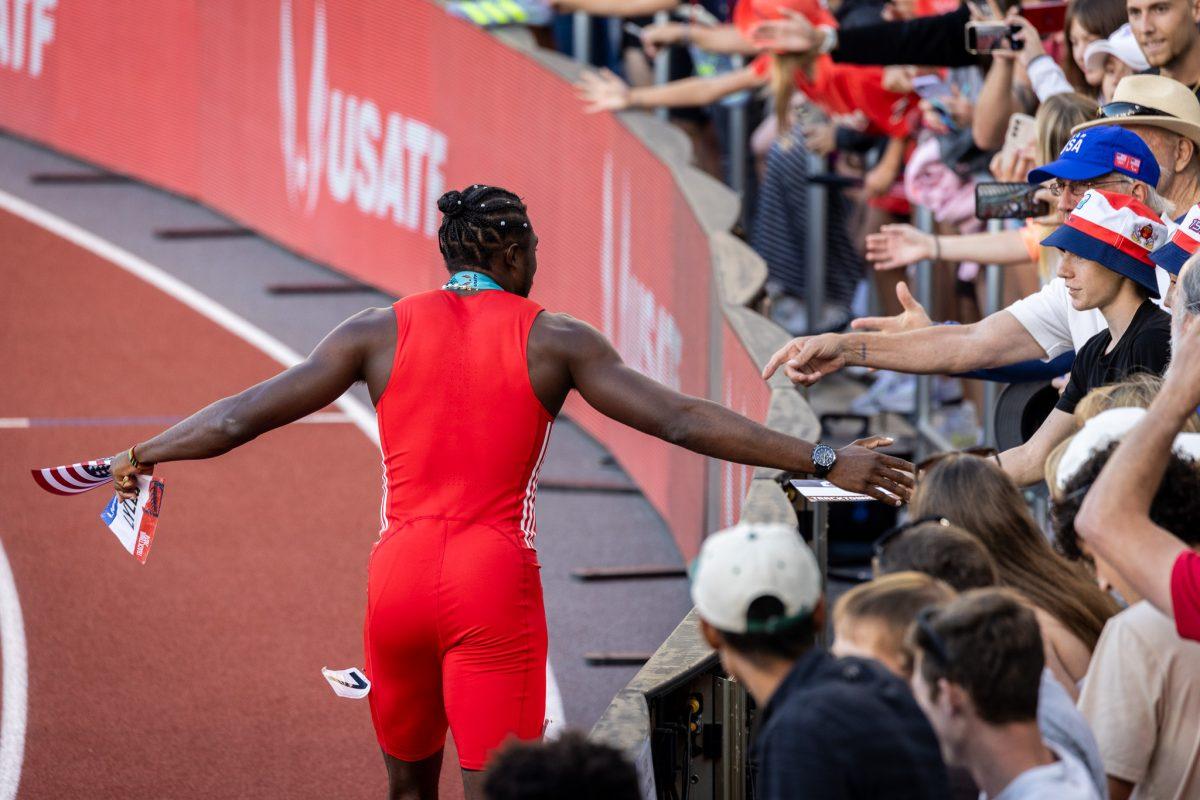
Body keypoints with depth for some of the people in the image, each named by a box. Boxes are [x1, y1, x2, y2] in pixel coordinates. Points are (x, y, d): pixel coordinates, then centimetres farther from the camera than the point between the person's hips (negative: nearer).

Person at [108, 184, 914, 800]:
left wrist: (141, 455, 21)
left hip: (399, 578, 3)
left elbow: (248, 414, 7)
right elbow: (681, 420, -4)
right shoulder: (553, 341, 1)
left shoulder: (381, 333, 7)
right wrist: (825, 461, -4)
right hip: (494, 586, -3)